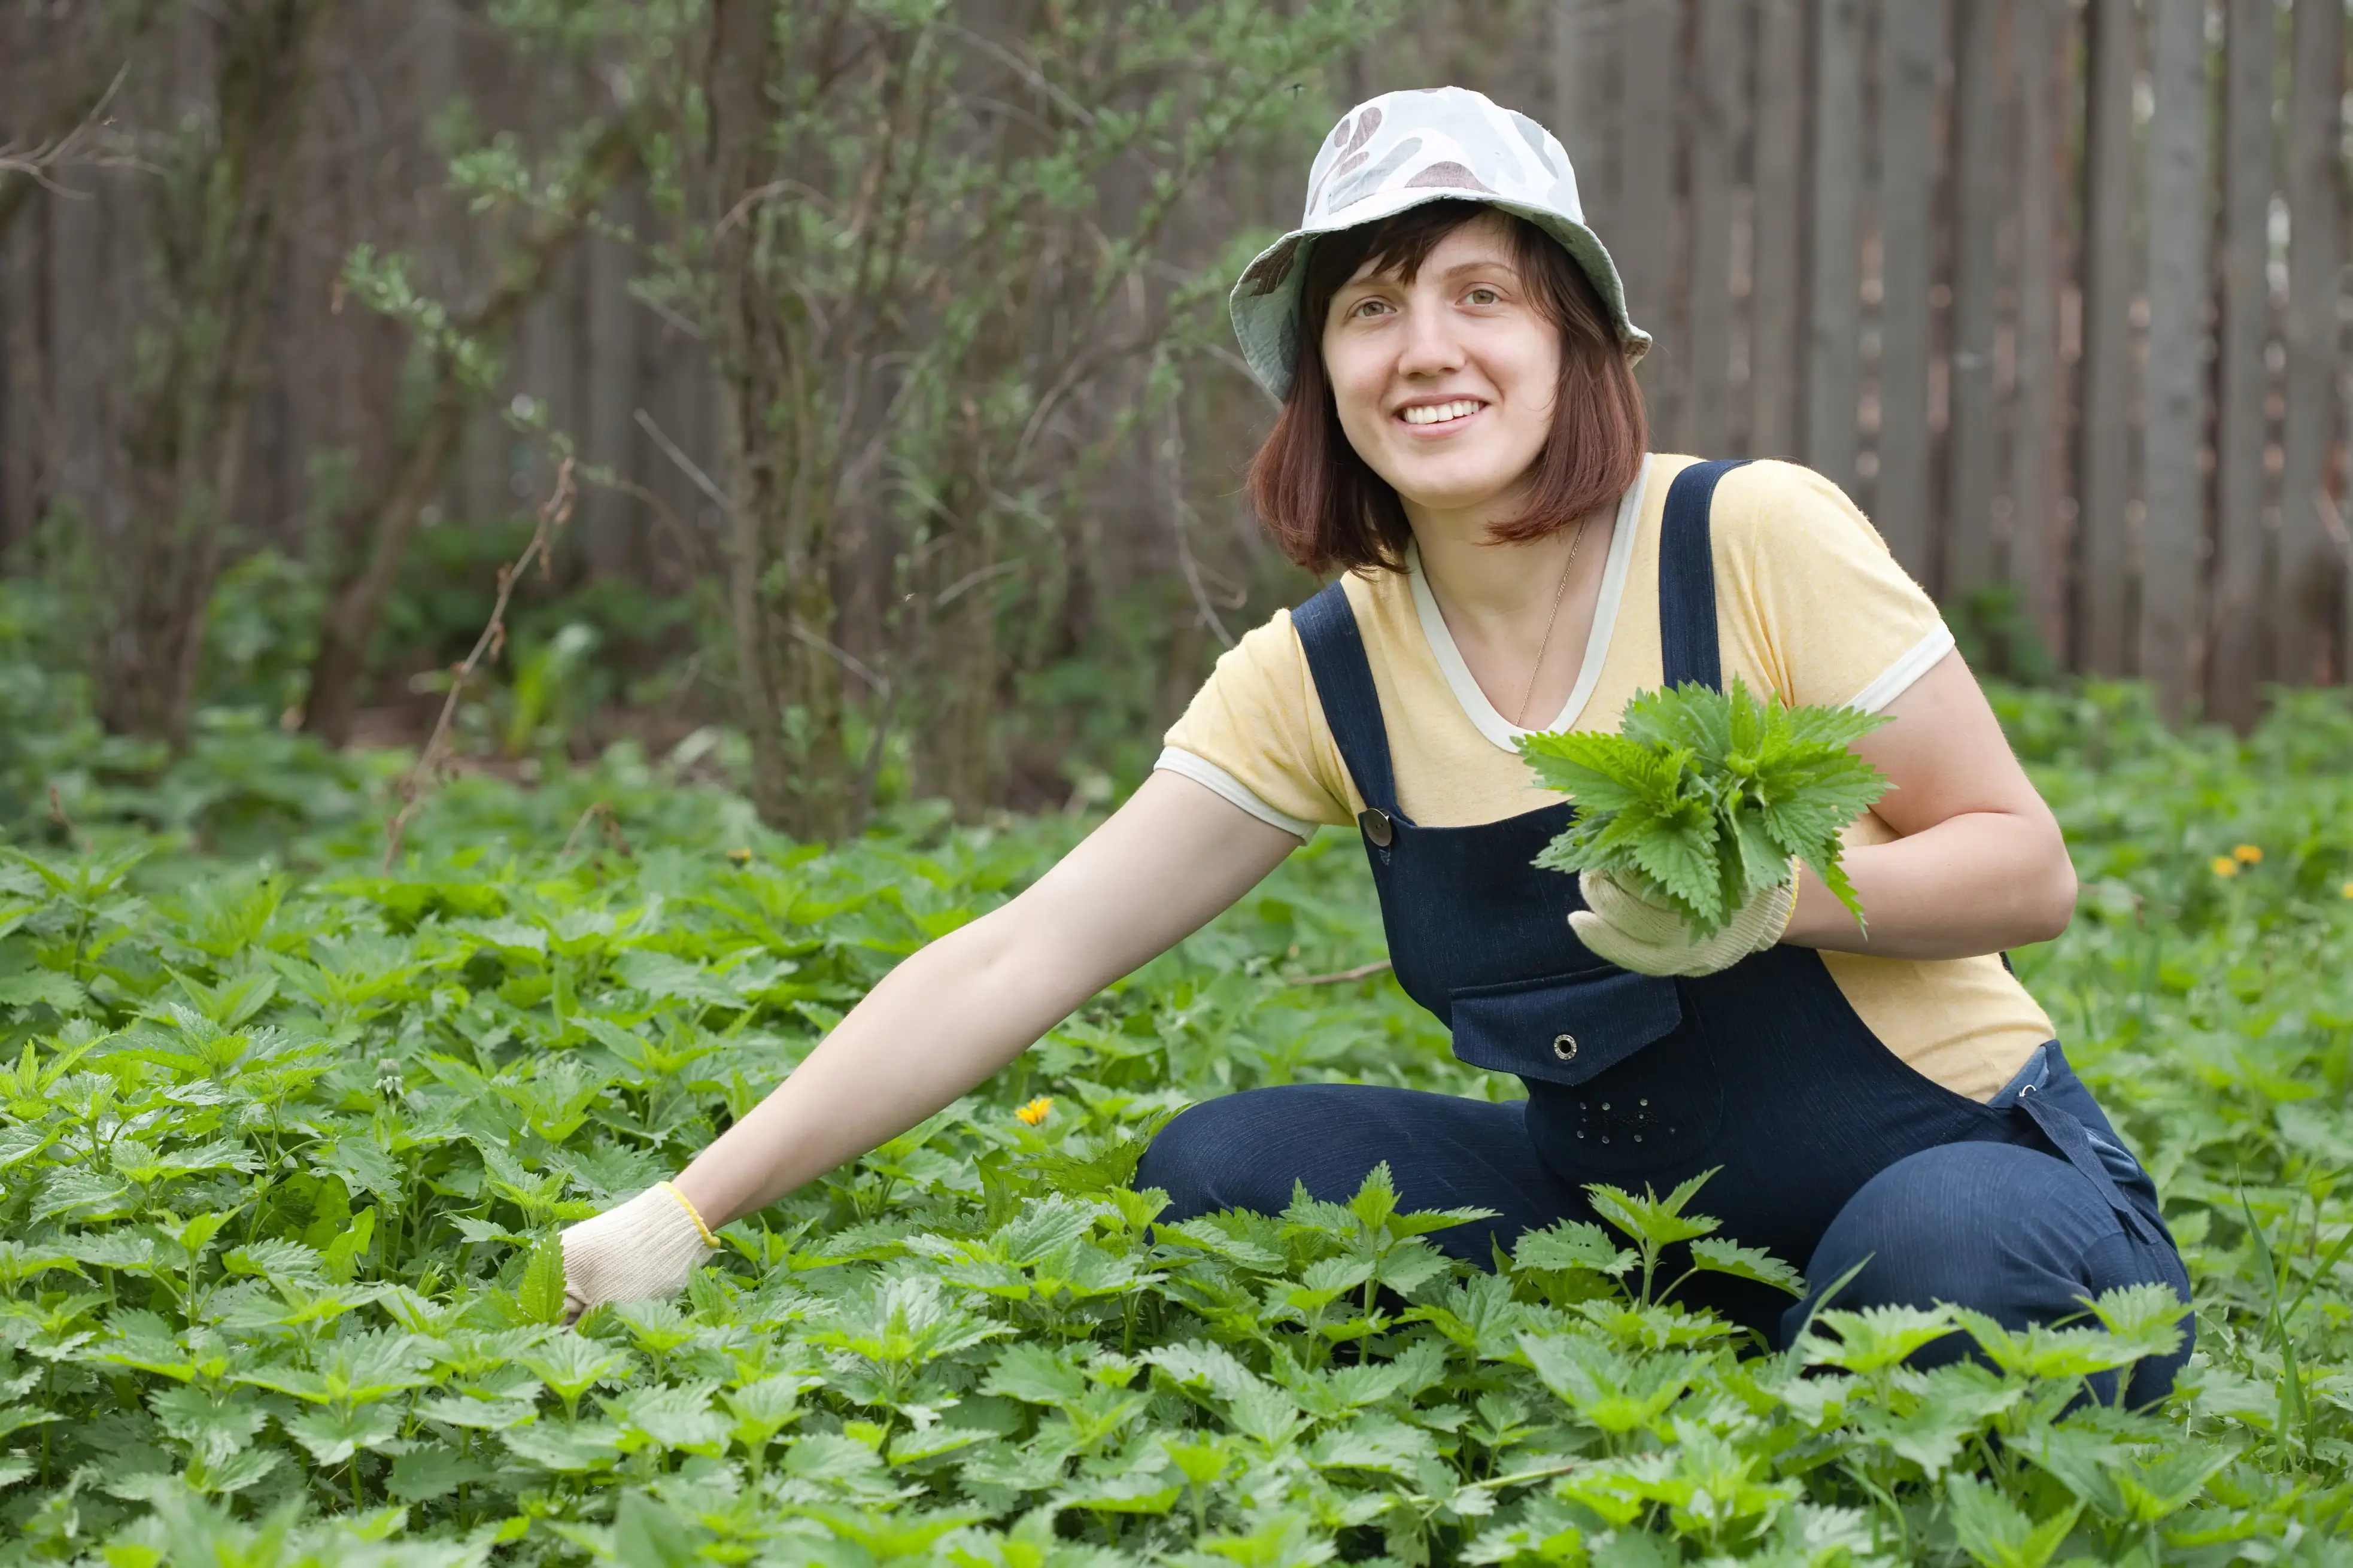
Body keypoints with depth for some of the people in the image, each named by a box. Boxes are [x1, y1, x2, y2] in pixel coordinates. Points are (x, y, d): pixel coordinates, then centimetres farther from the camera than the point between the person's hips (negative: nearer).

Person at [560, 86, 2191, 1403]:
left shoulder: (1755, 540, -16)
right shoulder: (1322, 682, -5)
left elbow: (2028, 867, -10)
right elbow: (1014, 962, -8)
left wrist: (1779, 889, -30)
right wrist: (690, 1214, -14)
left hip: (1961, 1164, -3)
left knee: (1942, 1260, -37)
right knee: (1226, 1170, -13)